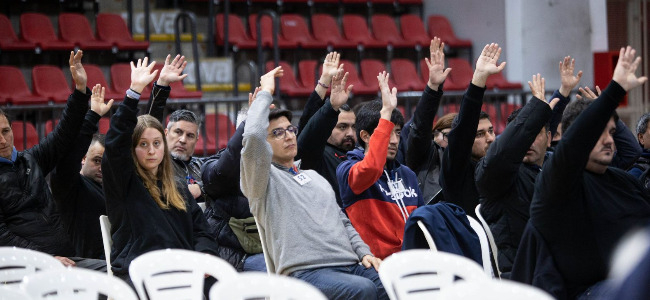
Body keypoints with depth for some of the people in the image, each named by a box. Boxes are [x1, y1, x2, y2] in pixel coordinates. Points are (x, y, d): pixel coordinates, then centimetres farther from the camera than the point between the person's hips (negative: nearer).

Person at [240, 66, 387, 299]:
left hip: (349, 264, 7)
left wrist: (364, 252, 13)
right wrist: (265, 92, 2)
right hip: (306, 270, -7)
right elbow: (252, 136, -12)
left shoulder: (314, 177, 32)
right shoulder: (264, 179, 8)